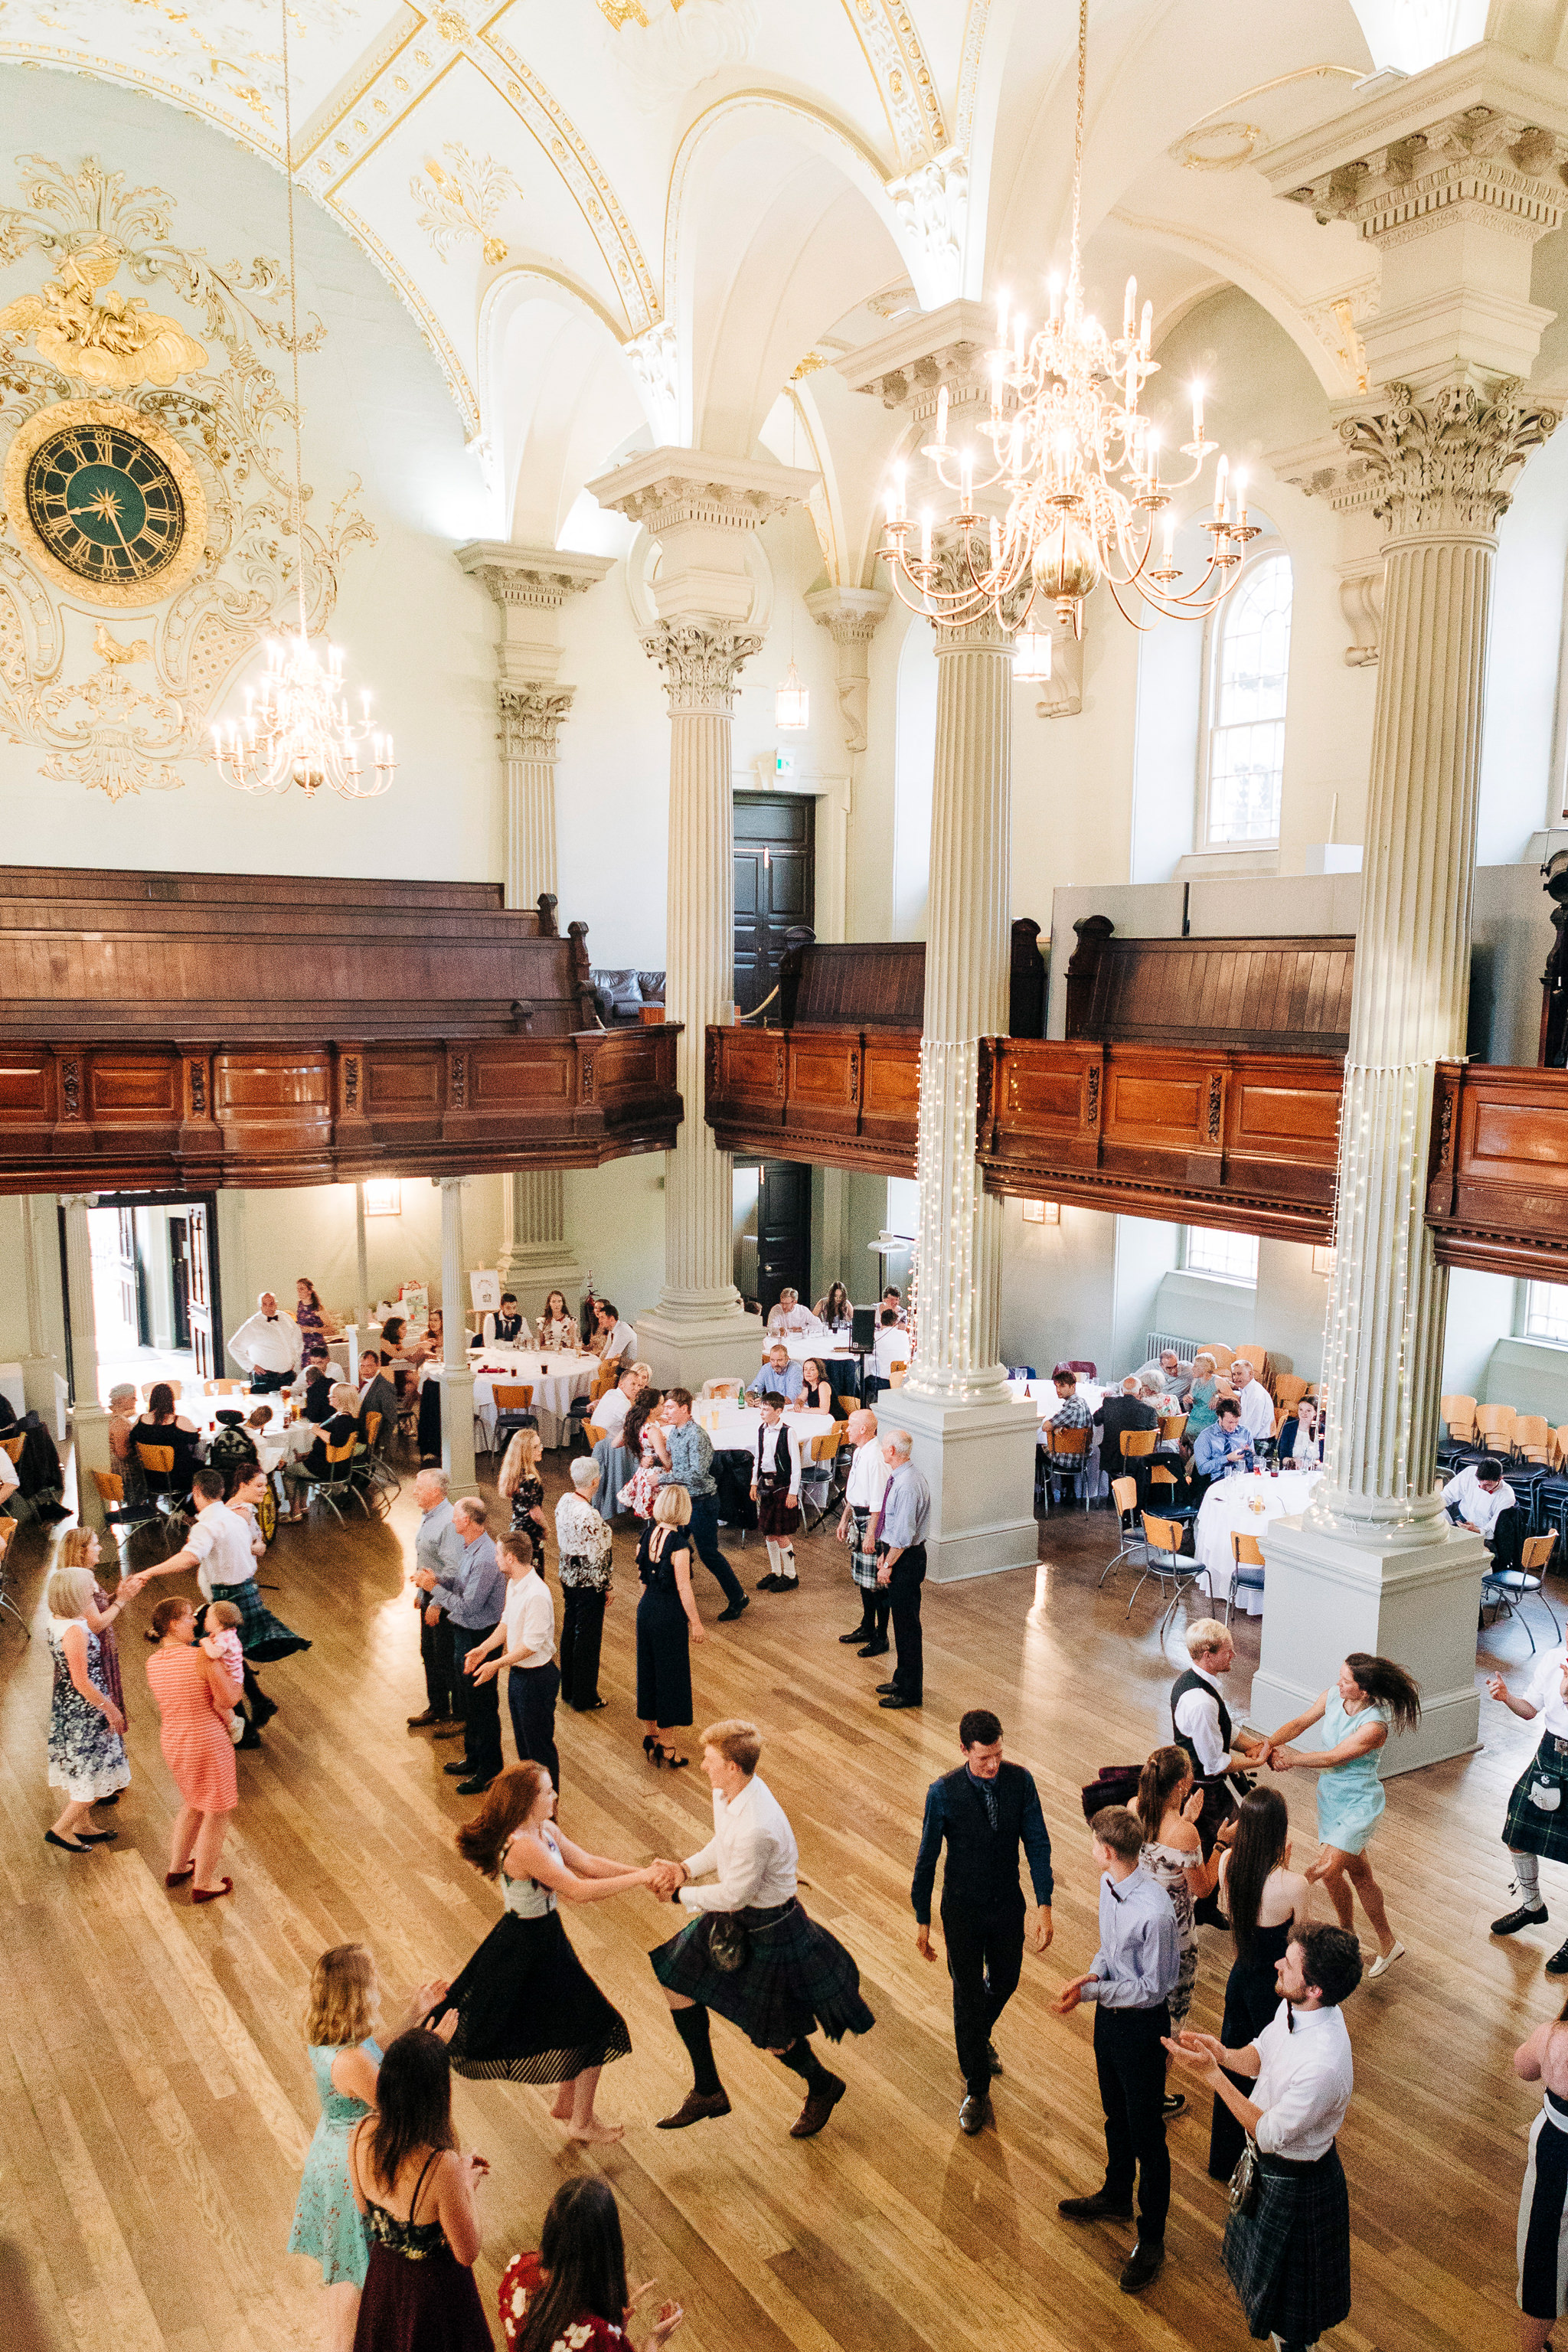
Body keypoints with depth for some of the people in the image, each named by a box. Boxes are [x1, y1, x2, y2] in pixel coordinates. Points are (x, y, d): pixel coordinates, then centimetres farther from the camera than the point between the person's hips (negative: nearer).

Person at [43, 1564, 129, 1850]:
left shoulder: (55, 1620, -2)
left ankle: (82, 1827, 37)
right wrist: (111, 1710, -16)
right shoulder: (74, 1631, -29)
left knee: (81, 1772, 24)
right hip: (84, 1711, -10)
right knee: (95, 1776, 7)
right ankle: (60, 1830, 16)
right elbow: (82, 1682, -25)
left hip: (65, 1706, 10)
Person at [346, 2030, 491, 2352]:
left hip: (382, 2274, 5)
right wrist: (468, 2185, -9)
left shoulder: (362, 2135, -21)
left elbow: (364, 2207, 0)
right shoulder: (441, 2168, -38)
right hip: (434, 2286, -5)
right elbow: (467, 2253, -23)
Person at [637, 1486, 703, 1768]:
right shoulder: (678, 1544, -22)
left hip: (646, 1608, 7)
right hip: (671, 1615, -7)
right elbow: (683, 1588, -18)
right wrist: (695, 1623, -8)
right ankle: (667, 1747, 14)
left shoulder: (646, 1535, -2)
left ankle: (651, 1735, 33)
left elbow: (642, 1576, 9)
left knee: (647, 1671, 18)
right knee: (671, 1676, 5)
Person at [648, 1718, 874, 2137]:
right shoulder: (726, 1792, -10)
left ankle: (822, 2088, 41)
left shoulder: (756, 1828, -38)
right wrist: (686, 1868, -6)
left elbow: (734, 1895, -26)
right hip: (731, 1917, 9)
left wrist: (682, 1894, -12)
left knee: (770, 2034, 9)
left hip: (767, 1929, -9)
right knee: (677, 1982, 14)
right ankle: (708, 2093, 32)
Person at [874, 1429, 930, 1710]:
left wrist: (888, 1565, -16)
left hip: (906, 1560, -10)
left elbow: (903, 1535, -25)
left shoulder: (907, 1486, -26)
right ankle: (902, 1680, 34)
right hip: (896, 1554, 10)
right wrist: (883, 1555, 16)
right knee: (901, 1622, 21)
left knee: (907, 1626, 0)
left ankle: (911, 1692, 11)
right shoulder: (898, 1478, 7)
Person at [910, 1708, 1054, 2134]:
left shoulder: (1020, 1780, -16)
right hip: (963, 1910, -3)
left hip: (1009, 1906, 3)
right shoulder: (943, 1792, -22)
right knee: (968, 1996, 8)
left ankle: (980, 2036, 55)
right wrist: (922, 1920, -5)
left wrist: (1044, 1906, -13)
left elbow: (1037, 1843, -8)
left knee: (1004, 1982, 22)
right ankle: (977, 2090, 29)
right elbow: (927, 1858, -11)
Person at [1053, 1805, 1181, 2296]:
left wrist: (1091, 1990, -25)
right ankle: (1116, 2198, 51)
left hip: (1142, 2025, -8)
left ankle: (1151, 2240, 29)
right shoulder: (1109, 1884, -8)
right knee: (1116, 2117, 28)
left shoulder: (1154, 1912, -33)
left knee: (1147, 2136, 10)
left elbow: (1153, 1988, -24)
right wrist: (1091, 1975, -10)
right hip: (1110, 2013, 8)